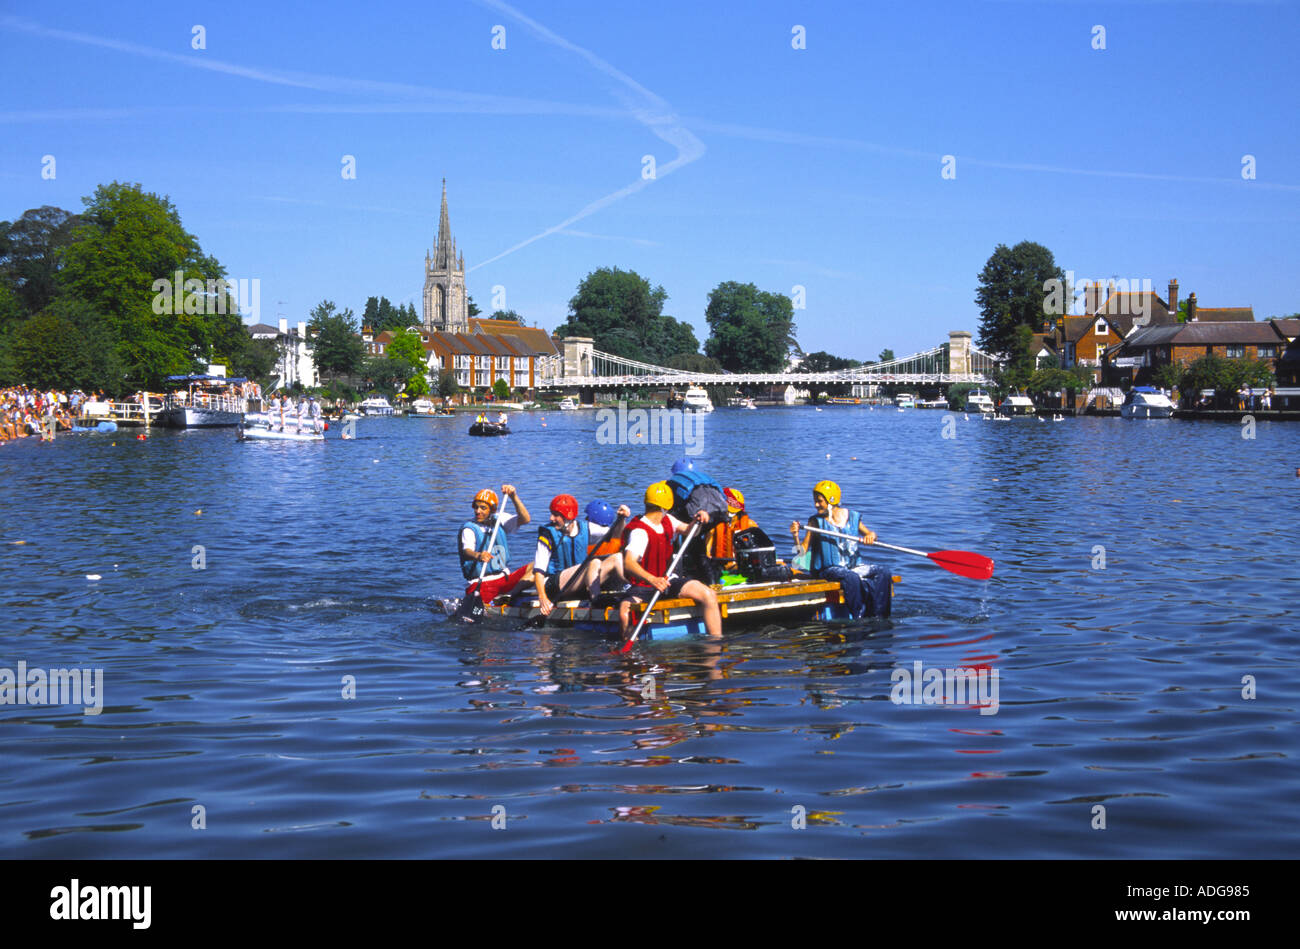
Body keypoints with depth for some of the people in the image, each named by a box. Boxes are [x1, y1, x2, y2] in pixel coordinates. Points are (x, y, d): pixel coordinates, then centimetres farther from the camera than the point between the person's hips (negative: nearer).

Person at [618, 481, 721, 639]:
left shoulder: (667, 521, 6)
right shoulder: (639, 531, -21)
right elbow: (628, 563, -36)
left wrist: (698, 520, -5)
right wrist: (652, 580, -52)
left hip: (667, 580, 7)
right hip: (642, 586, -7)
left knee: (709, 596, -13)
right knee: (624, 614, -35)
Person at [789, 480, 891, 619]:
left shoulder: (852, 517, 9)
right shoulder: (816, 522, 2)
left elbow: (868, 534, 16)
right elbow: (803, 550, -1)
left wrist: (871, 535, -7)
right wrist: (795, 536, -21)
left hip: (854, 565, 4)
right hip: (829, 569, -4)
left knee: (883, 574, -17)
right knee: (852, 578, -34)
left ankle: (877, 616, -16)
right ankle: (857, 618, -26)